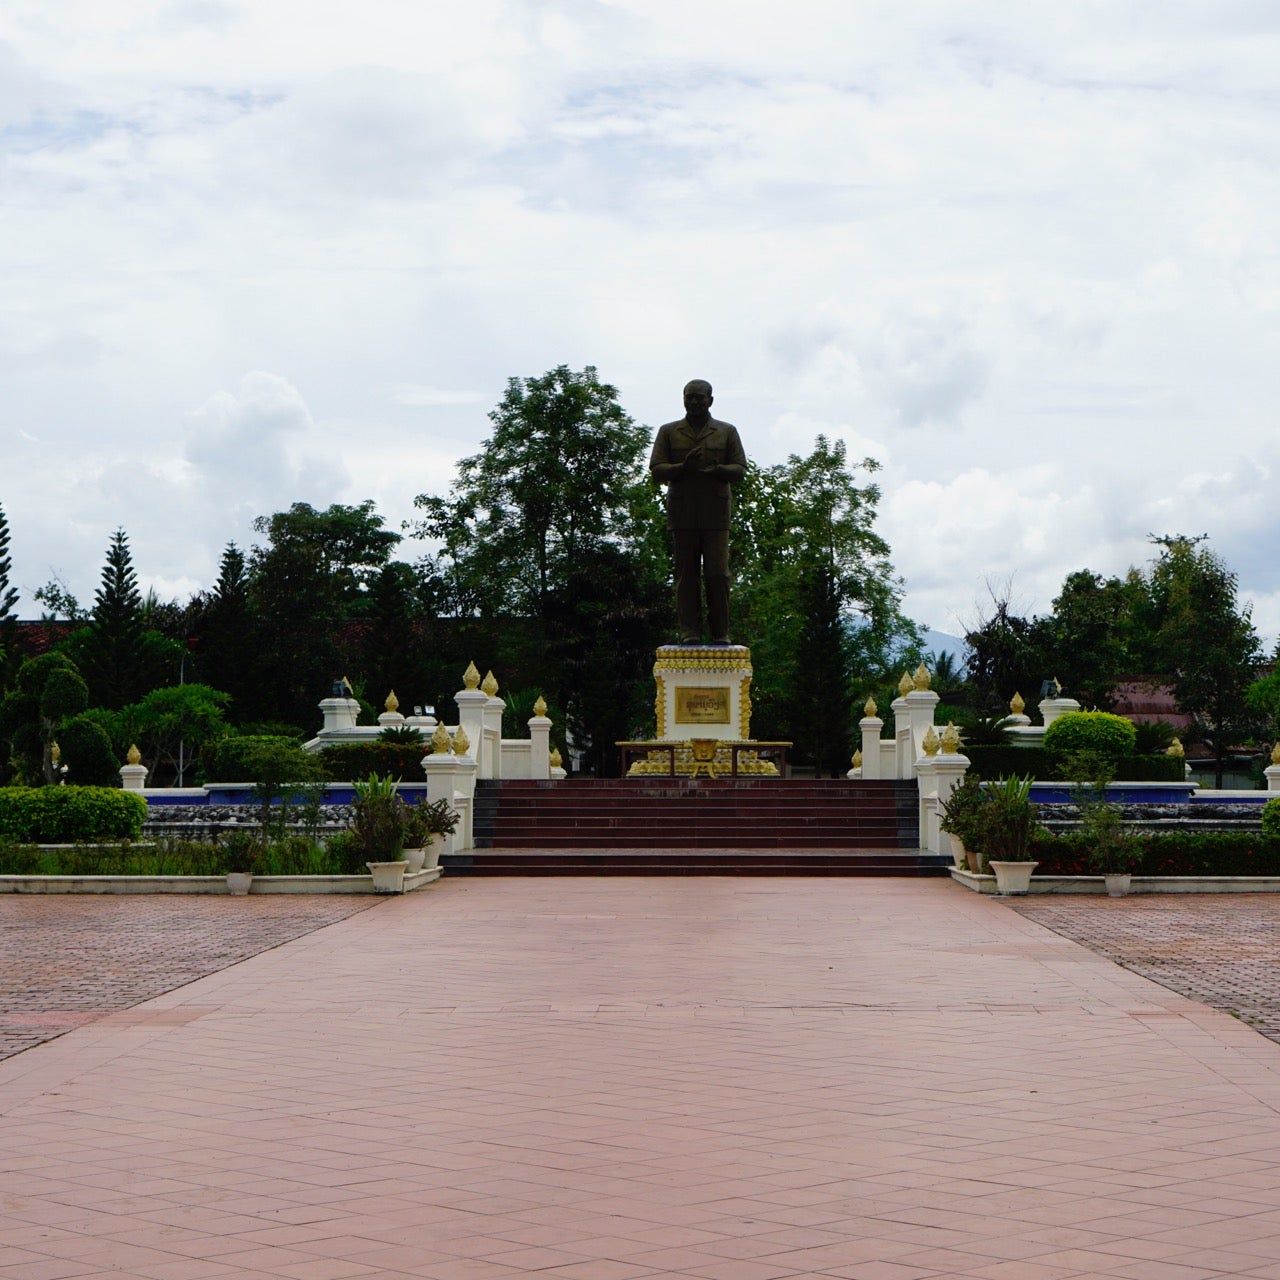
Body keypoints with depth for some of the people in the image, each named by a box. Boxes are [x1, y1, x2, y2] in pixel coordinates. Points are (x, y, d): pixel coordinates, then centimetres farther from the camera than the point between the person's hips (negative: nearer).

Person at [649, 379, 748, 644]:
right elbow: (656, 470, 5)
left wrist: (717, 469, -15)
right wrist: (683, 467, -14)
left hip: (716, 515, -1)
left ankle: (721, 633, 0)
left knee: (717, 573, -6)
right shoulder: (668, 432, 13)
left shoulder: (727, 432, 13)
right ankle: (689, 632, -1)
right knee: (686, 575, -1)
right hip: (682, 515, 1)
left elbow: (740, 469, 7)